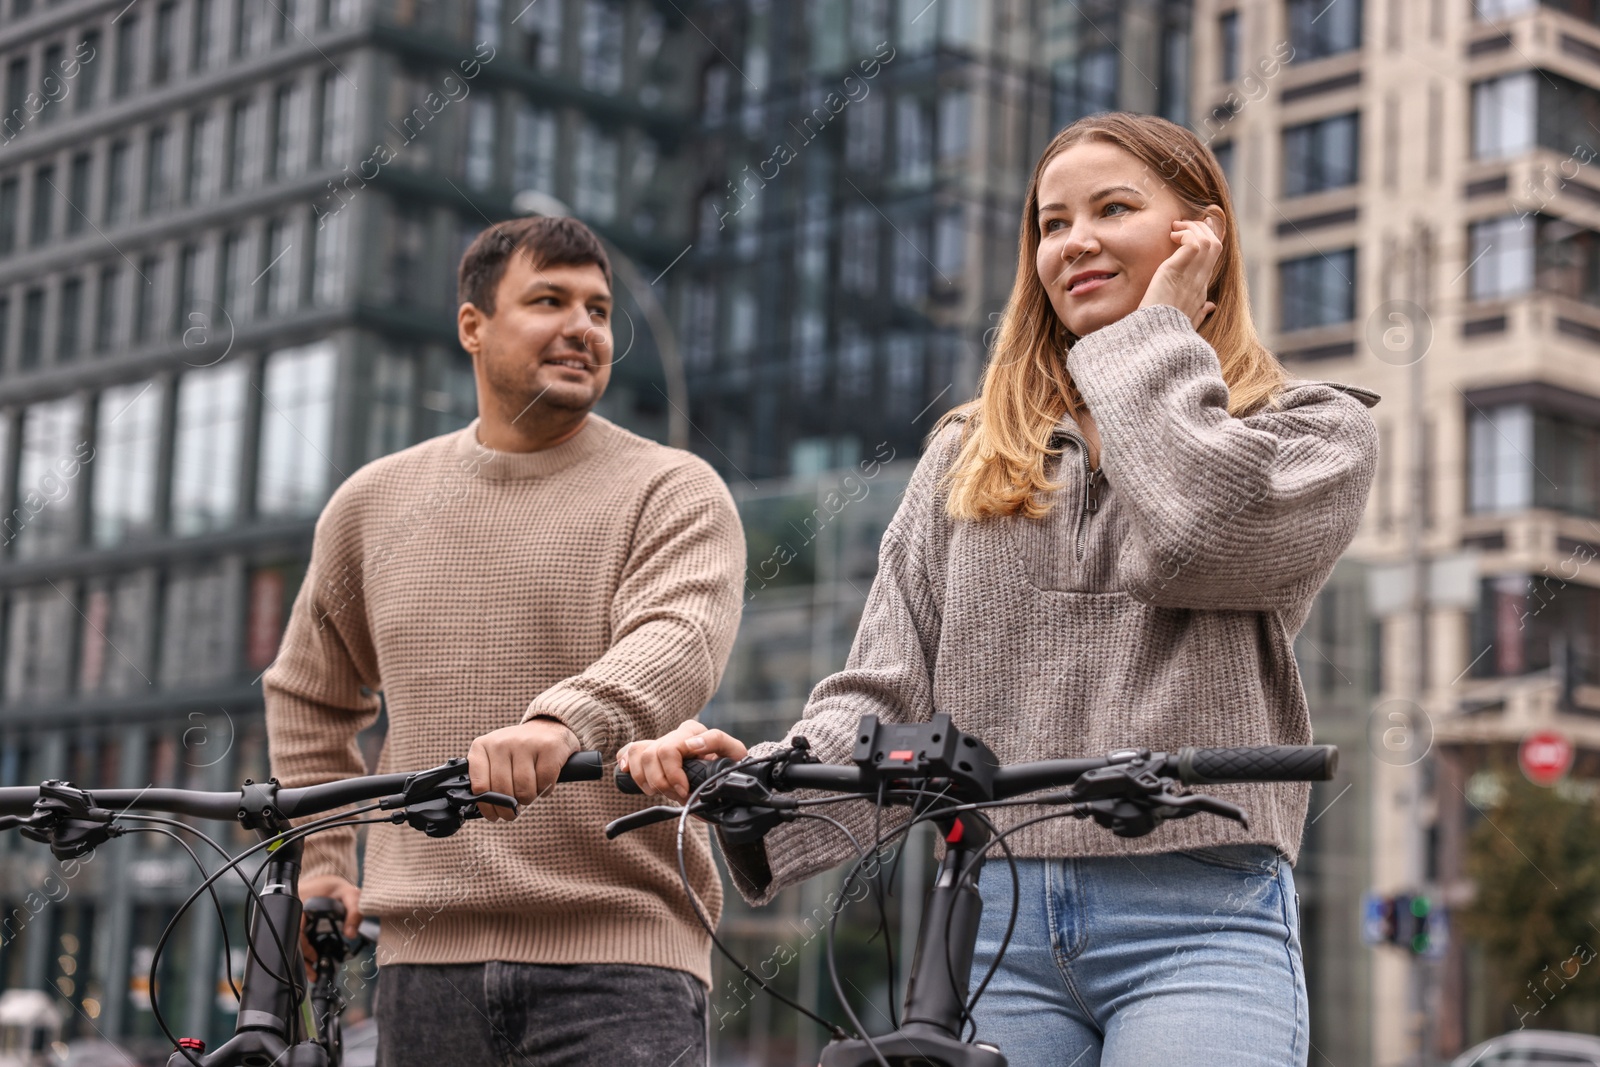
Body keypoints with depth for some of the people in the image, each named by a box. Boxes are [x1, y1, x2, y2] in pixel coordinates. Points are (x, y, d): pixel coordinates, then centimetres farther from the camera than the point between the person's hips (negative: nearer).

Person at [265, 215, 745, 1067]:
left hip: (619, 961, -3)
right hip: (425, 954, 4)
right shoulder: (373, 502, 13)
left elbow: (678, 646, -20)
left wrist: (561, 723, -39)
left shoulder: (672, 494, 1)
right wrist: (318, 859, 18)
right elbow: (308, 694, 27)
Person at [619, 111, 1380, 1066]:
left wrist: (1157, 332, 1)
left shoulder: (1318, 429, 9)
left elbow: (1201, 536, -14)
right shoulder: (968, 456, 18)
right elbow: (886, 692, 10)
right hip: (991, 920, 3)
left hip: (1198, 924, -3)